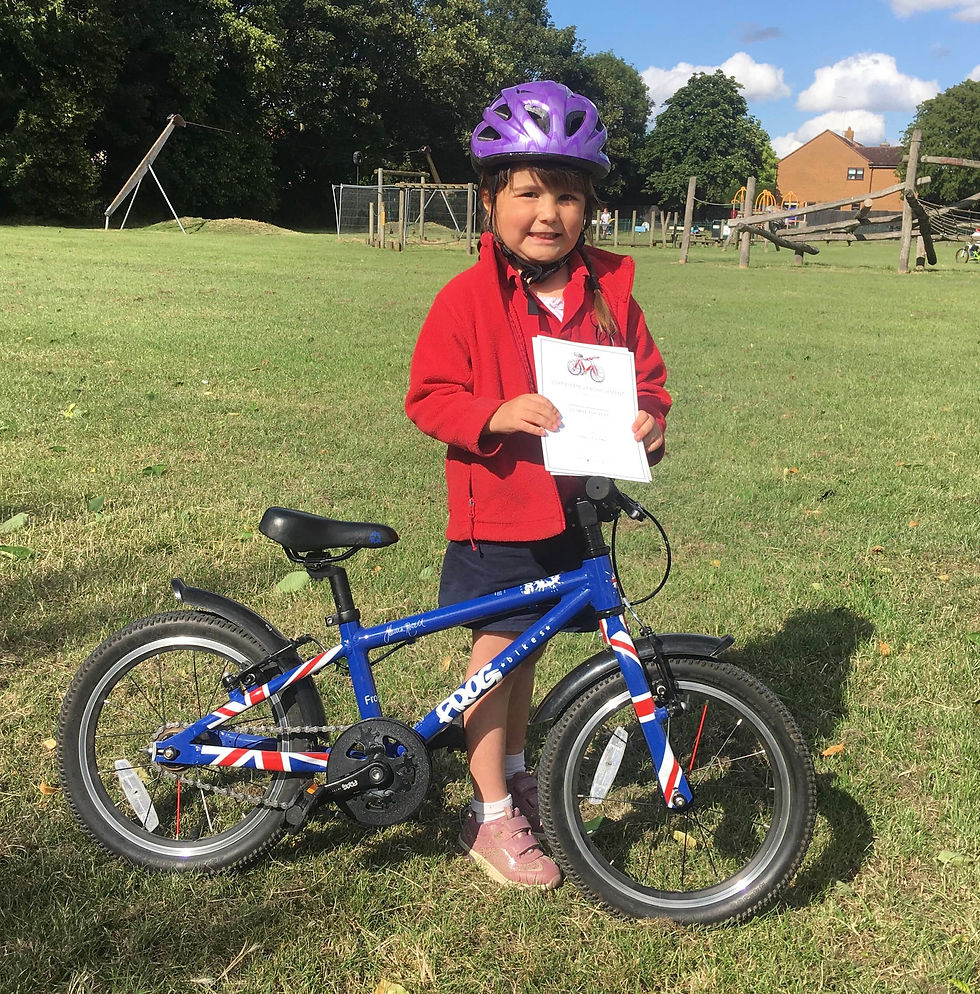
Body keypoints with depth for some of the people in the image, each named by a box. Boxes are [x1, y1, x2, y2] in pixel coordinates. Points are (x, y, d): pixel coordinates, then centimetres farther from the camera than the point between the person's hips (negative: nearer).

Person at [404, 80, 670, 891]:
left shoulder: (609, 291, 1)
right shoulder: (468, 297, -11)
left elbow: (646, 375, 10)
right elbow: (428, 396, -10)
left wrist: (649, 420, -12)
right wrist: (496, 415, -27)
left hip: (577, 508, 4)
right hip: (499, 514, -4)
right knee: (498, 648, 2)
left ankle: (515, 769, 43)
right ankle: (491, 817, 20)